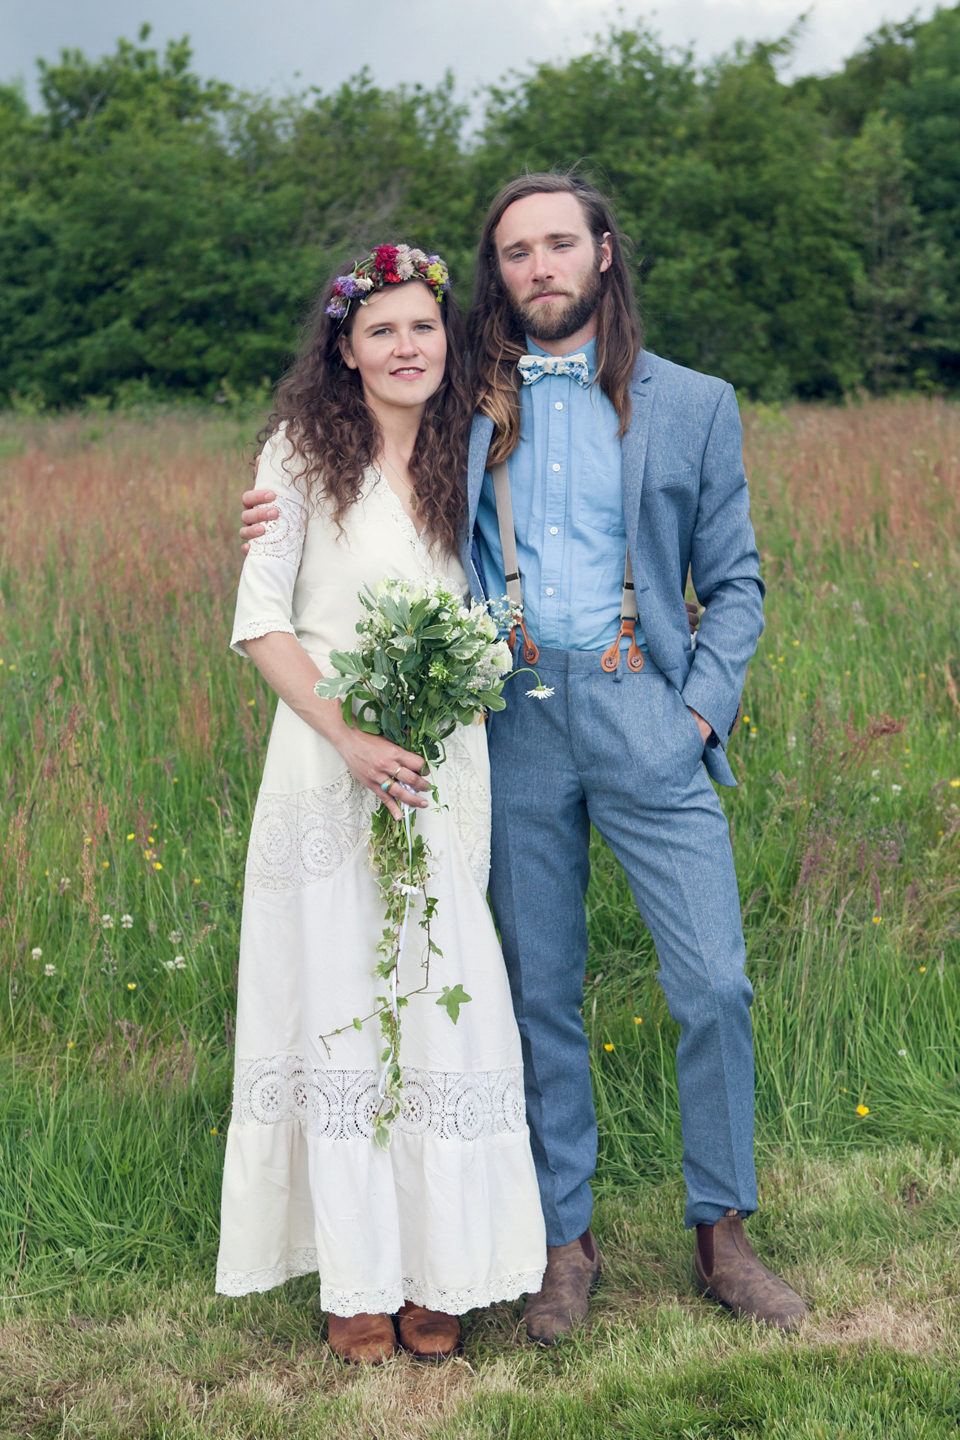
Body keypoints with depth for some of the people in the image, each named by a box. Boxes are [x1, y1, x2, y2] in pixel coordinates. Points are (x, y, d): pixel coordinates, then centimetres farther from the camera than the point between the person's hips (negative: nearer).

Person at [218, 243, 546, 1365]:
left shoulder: (466, 456, 10)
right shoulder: (307, 450, -1)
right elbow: (261, 619, -6)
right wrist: (349, 738, -16)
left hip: (444, 762, 3)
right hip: (330, 755, -3)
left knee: (443, 998, 2)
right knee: (338, 1001, 2)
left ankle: (439, 1270, 16)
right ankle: (358, 1275, 14)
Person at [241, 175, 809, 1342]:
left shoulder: (691, 404, 7)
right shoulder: (469, 404, 10)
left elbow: (732, 580, 9)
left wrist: (704, 707, -5)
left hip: (644, 713, -1)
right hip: (511, 721, 1)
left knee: (715, 988, -2)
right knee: (541, 995, 8)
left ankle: (722, 1236, 17)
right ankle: (566, 1242, 23)